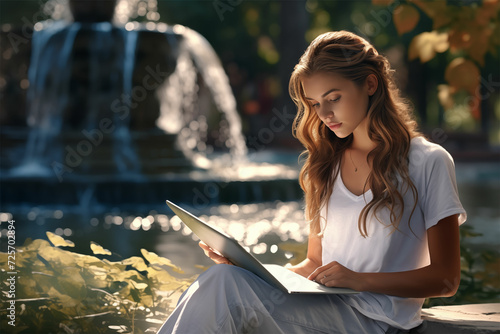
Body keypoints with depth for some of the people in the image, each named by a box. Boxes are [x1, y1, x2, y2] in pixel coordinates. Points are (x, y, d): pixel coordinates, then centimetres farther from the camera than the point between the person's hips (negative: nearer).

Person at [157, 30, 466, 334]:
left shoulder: (428, 162, 1)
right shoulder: (326, 164, 19)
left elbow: (446, 279, -1)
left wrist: (359, 279, -14)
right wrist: (254, 270, 2)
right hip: (321, 309, 5)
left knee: (227, 284, -30)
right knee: (223, 279, -30)